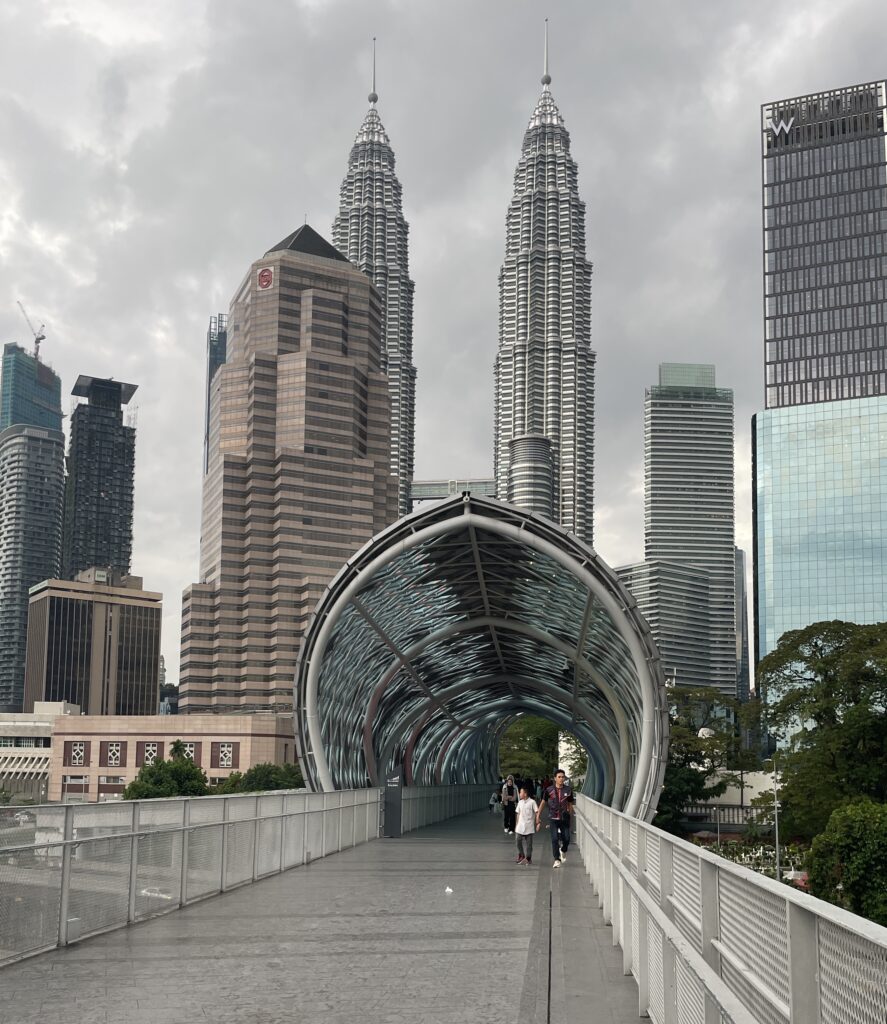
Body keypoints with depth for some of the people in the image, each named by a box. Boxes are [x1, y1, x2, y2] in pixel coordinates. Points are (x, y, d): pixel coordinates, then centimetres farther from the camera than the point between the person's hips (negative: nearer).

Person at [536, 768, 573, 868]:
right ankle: (557, 860, 0)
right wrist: (538, 816, 6)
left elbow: (570, 804, 11)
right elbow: (543, 803, 6)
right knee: (554, 839, -8)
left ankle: (563, 851, 32)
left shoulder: (568, 790, 0)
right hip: (553, 818, -1)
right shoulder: (549, 790, -3)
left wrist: (568, 814, 7)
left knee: (566, 838, -1)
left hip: (564, 818, 1)